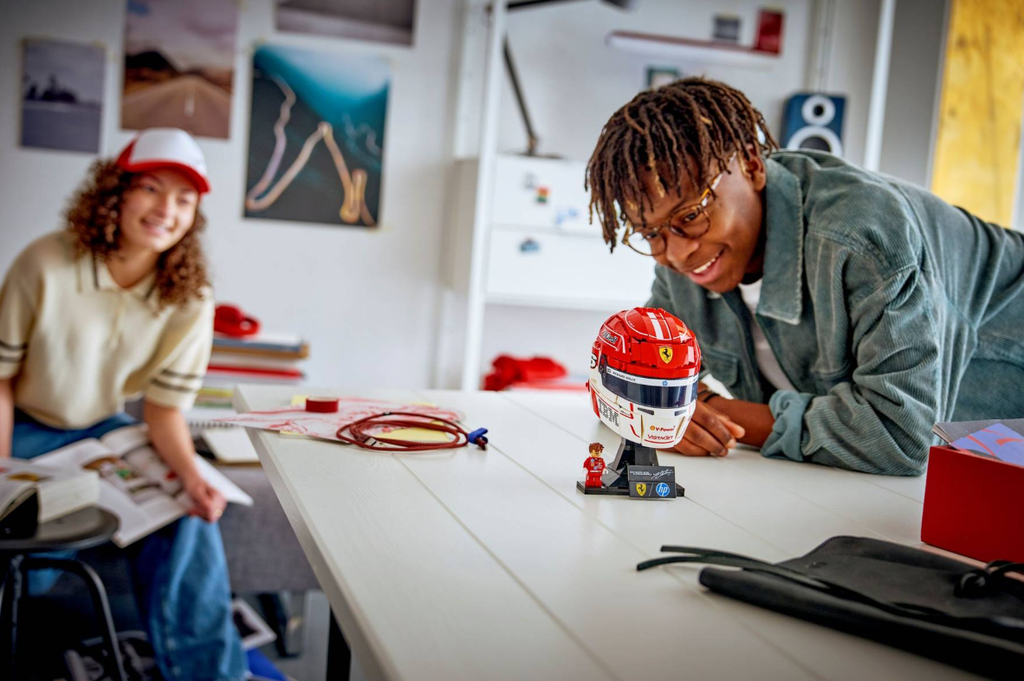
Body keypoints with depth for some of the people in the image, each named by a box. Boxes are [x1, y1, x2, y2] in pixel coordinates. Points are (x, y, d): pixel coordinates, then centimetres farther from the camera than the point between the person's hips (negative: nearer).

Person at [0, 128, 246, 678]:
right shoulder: (47, 264, -23)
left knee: (187, 515, -17)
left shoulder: (190, 301, -16)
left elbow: (163, 405, -8)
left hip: (102, 432, 2)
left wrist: (191, 475, -27)